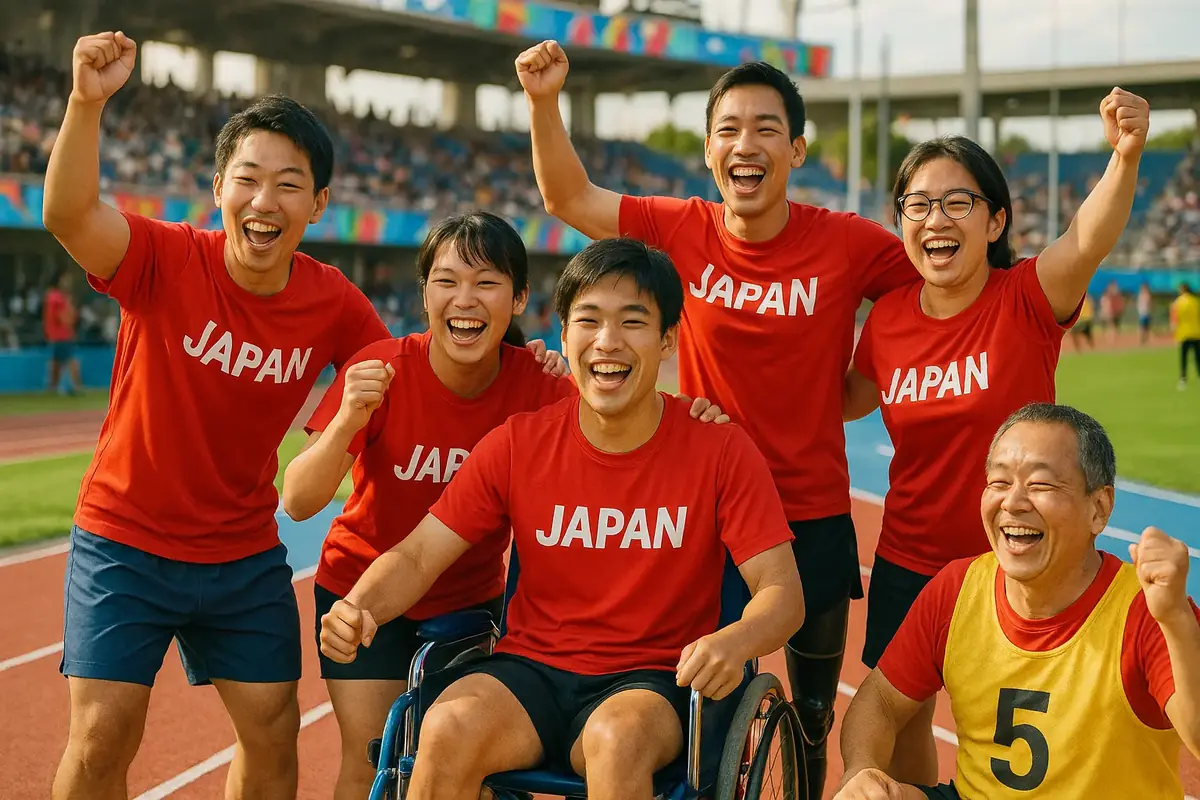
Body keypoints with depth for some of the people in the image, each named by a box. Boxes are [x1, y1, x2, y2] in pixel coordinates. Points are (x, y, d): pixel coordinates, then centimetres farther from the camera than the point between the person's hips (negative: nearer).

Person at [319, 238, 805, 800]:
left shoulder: (721, 451, -6)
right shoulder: (518, 444, 0)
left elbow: (782, 591, -9)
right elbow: (418, 556, 0)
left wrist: (735, 642, -32)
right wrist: (359, 608, -23)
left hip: (650, 682, -2)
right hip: (531, 670, 2)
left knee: (616, 739, -36)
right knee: (449, 729, -28)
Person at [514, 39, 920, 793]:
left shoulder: (850, 244, -11)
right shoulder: (683, 231, -5)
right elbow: (570, 198, 5)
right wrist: (544, 101, -9)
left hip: (815, 518, -1)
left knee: (812, 717, 16)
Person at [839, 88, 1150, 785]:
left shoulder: (1029, 299, -16)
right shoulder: (888, 317, -5)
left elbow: (1090, 239, -36)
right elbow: (853, 399, 13)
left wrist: (1126, 156, -55)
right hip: (908, 564, 4)